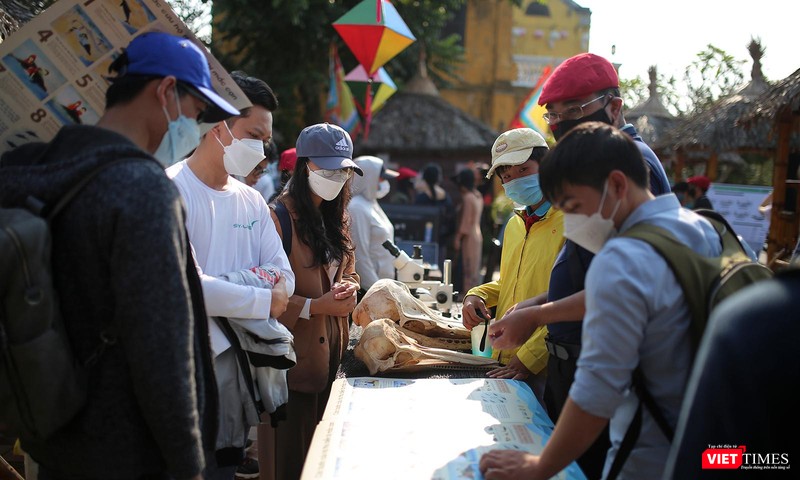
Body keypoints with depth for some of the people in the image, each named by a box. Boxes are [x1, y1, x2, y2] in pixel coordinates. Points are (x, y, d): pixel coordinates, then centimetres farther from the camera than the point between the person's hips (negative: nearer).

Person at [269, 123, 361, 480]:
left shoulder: (337, 215, 13)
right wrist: (315, 306, -24)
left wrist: (347, 288, -3)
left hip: (332, 347, 8)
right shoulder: (280, 216, -14)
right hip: (297, 353, -8)